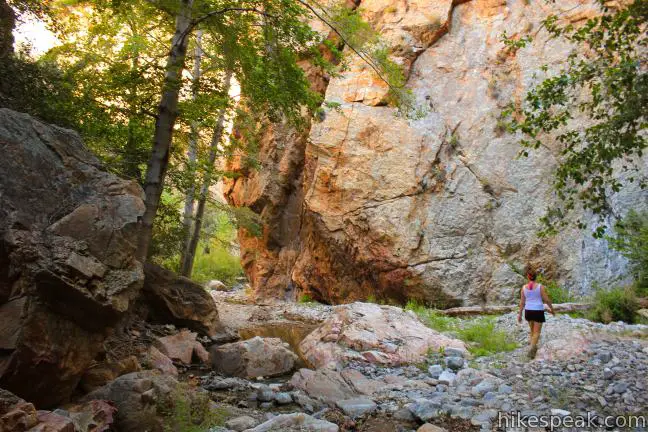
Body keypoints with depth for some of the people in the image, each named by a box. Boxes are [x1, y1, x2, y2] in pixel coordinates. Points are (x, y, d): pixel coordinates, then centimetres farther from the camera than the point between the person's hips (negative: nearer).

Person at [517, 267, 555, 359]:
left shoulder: (524, 288, -2)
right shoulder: (540, 287, -10)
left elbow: (522, 302, 0)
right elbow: (547, 300, -6)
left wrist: (520, 314, 7)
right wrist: (552, 309, 10)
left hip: (528, 311, 3)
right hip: (538, 311, -3)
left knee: (532, 329, 23)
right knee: (537, 332, -1)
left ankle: (534, 346, 33)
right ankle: (532, 347, -23)